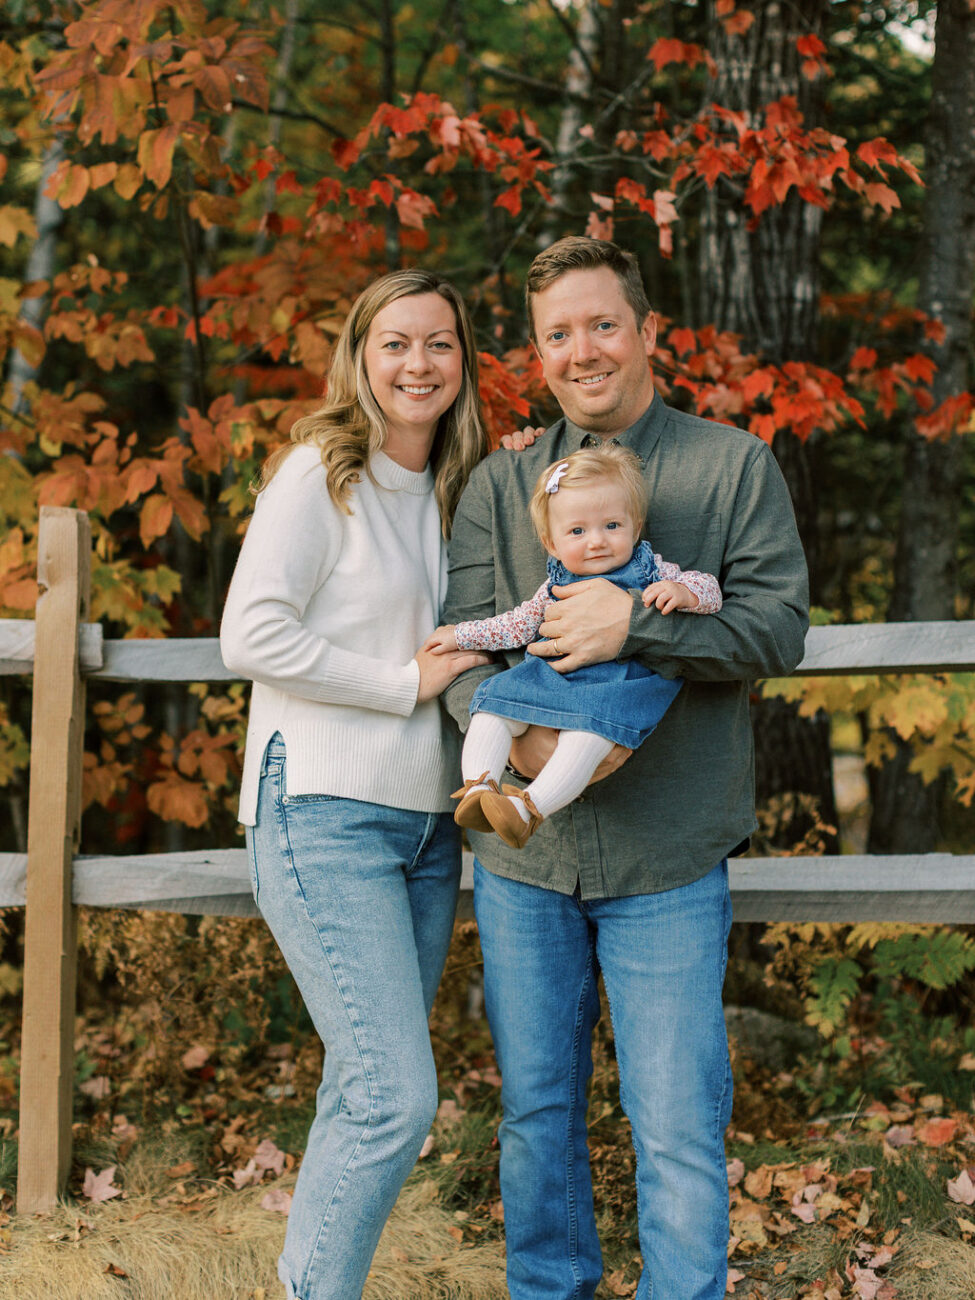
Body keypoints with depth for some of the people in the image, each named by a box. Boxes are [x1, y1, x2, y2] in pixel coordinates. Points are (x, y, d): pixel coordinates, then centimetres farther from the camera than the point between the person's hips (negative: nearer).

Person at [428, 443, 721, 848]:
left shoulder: (652, 573, 6)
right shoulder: (556, 587, 16)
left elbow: (709, 590, 3)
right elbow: (517, 625, 27)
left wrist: (681, 592, -20)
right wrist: (461, 636, 26)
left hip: (614, 683, -5)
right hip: (548, 678, 5)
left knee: (585, 734, -34)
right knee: (492, 703, -16)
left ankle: (531, 807, -42)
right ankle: (478, 787, -26)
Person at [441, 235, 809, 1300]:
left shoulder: (733, 467, 3)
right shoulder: (498, 485, 9)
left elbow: (779, 625, -6)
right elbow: (463, 643, -1)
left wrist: (638, 623, -21)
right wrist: (519, 736, -21)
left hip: (669, 861, -2)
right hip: (522, 852, 3)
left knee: (678, 1126, -1)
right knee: (536, 1109, 13)